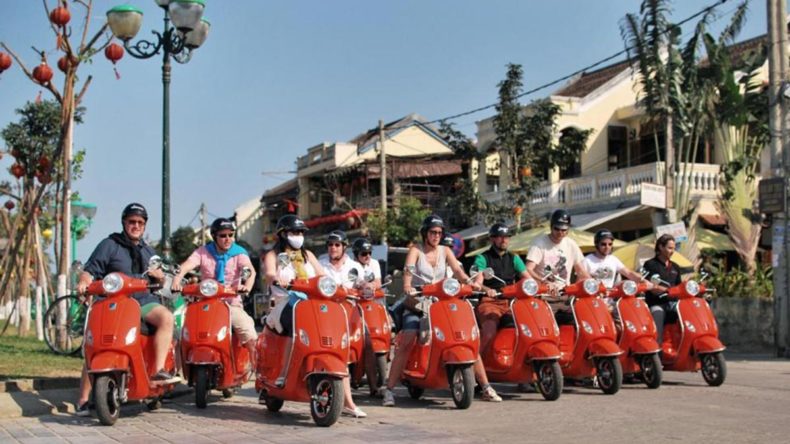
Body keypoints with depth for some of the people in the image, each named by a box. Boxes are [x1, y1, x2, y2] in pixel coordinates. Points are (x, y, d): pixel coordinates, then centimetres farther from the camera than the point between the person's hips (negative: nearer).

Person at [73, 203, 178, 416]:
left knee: (166, 317, -26)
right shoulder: (109, 245, 6)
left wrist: (159, 275, 5)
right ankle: (83, 399, -10)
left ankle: (159, 371, -28)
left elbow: (159, 281, 29)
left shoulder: (148, 251, 23)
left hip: (142, 300, 4)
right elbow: (90, 270, -2)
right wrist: (83, 282, -24)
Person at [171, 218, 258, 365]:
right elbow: (187, 265, -13)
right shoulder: (203, 252, 5)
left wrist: (247, 285, -41)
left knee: (250, 336, -21)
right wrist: (177, 278, -36)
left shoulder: (239, 253, 1)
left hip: (232, 303, -1)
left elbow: (250, 270, -17)